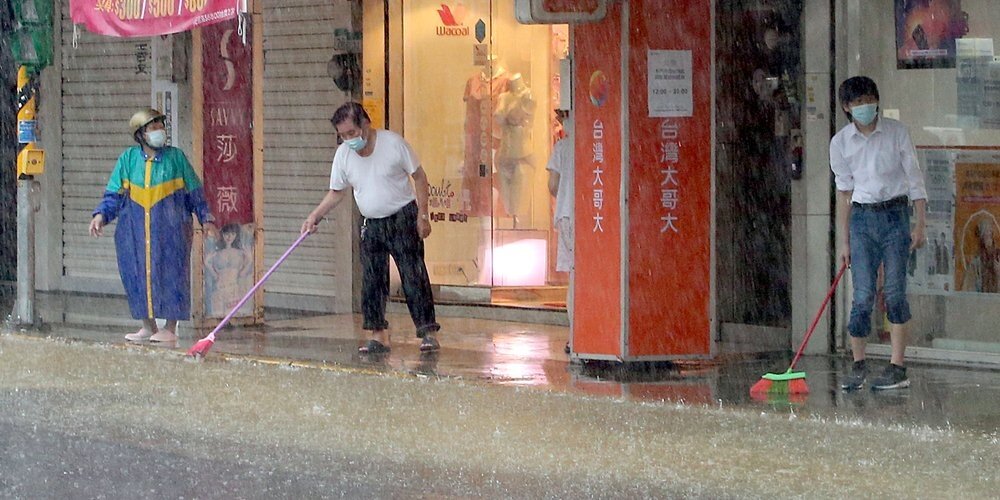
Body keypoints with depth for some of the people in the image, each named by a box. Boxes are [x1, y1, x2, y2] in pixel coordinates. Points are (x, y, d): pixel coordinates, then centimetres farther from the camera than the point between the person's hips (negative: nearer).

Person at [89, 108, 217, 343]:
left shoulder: (176, 158, 3)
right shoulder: (128, 159, 6)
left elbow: (194, 193, 9)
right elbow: (114, 194, 8)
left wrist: (205, 219, 5)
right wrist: (101, 215, -6)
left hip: (170, 230, -2)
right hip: (135, 231, 2)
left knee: (170, 274, -3)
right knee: (138, 275, 5)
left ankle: (170, 328, 5)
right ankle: (148, 326, 17)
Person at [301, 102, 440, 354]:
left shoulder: (393, 143, -13)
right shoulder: (343, 154, -1)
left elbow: (419, 176, -5)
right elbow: (337, 192, 10)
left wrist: (423, 215, -10)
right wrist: (315, 216, -2)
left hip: (402, 219, -4)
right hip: (371, 226, 5)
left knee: (414, 276, -9)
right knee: (372, 282, 0)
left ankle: (428, 332, -7)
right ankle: (378, 336, 5)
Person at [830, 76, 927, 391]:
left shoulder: (896, 132, -1)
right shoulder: (841, 142, 3)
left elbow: (914, 179, 1)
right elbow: (844, 191, 8)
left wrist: (920, 224, -5)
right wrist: (844, 241, 8)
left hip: (895, 214, -1)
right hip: (862, 218, 1)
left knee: (894, 292, -5)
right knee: (863, 295, -4)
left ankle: (897, 368, -1)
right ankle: (858, 366, 8)